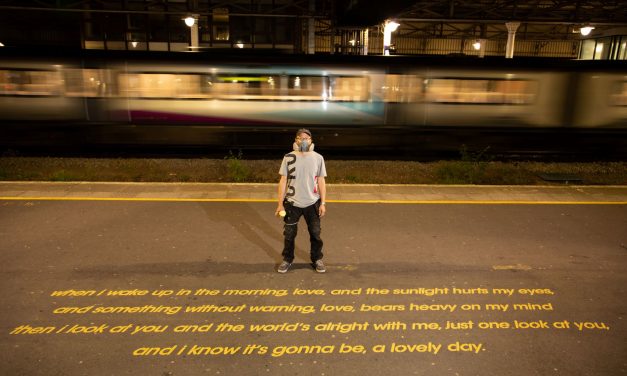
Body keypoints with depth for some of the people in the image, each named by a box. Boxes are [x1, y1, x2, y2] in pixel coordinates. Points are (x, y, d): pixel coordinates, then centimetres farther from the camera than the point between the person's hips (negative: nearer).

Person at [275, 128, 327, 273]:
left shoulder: (318, 158, -3)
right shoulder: (288, 157, -5)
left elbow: (321, 182, 1)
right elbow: (283, 181, -3)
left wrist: (323, 203, -4)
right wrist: (280, 204, -5)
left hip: (312, 203, 1)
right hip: (292, 203, 0)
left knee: (315, 234, 13)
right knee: (289, 234, 12)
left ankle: (317, 259, 32)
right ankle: (287, 260, 31)